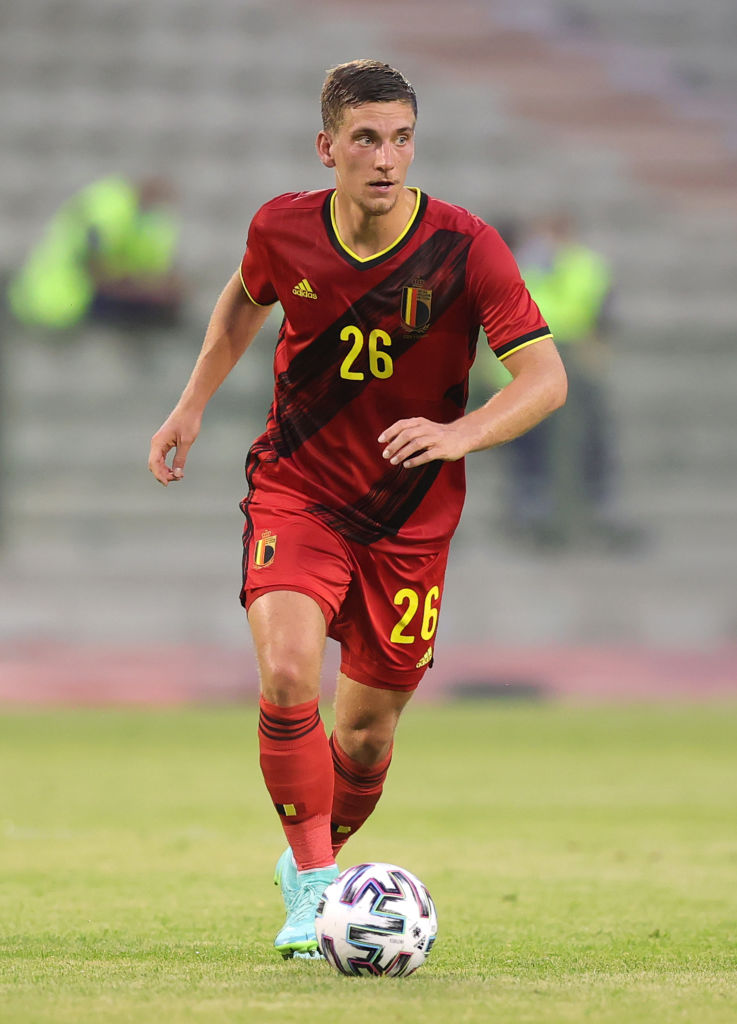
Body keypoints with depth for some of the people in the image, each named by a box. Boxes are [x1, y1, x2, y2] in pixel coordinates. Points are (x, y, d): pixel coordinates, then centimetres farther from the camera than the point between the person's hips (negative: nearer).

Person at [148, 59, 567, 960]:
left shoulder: (465, 249, -17)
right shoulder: (283, 230, -9)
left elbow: (545, 376, -20)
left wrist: (458, 433, -36)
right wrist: (193, 404, 12)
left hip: (411, 515, 0)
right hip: (295, 489, 0)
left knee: (367, 729, 6)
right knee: (287, 674, -25)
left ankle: (315, 858, 37)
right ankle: (313, 884, -12)